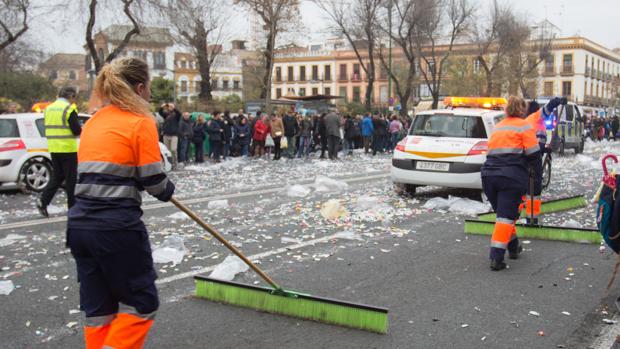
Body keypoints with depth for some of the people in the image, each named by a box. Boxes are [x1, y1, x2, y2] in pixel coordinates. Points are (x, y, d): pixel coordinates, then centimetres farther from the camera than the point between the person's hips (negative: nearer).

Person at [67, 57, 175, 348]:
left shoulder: (93, 122, 14)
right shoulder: (141, 122, -8)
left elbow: (98, 169, 10)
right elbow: (154, 180, -10)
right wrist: (168, 191, 13)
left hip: (80, 224, 7)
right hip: (117, 227, -7)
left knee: (97, 308, 16)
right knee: (141, 303, 9)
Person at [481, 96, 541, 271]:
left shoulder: (498, 126, 21)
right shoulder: (524, 126, 2)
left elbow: (493, 150, 16)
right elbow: (534, 154, -3)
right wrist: (528, 165, 15)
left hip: (489, 174, 6)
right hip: (512, 176, -5)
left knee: (503, 212, 19)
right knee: (506, 215, -5)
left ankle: (513, 247, 31)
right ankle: (496, 257, -11)